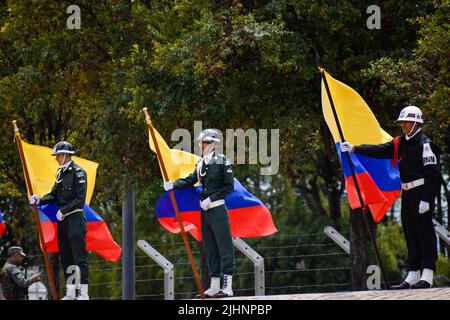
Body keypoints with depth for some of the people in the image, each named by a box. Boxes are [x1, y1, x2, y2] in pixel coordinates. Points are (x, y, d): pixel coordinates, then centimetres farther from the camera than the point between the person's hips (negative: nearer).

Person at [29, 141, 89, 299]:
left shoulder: (78, 172, -10)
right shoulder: (60, 172, 16)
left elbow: (80, 199, -15)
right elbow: (54, 195, 15)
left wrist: (63, 210, -17)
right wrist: (39, 200, -2)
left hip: (75, 218, -9)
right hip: (62, 220, 9)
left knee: (79, 256, -9)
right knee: (65, 257, 10)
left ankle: (83, 292, -10)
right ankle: (70, 291, 15)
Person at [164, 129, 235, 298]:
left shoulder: (222, 161, -7)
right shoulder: (201, 163, 14)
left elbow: (229, 187, -9)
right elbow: (190, 180, 4)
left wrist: (210, 199, -14)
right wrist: (173, 185, -12)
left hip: (218, 209, -8)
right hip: (205, 211, 8)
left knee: (224, 247, -6)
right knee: (210, 249, 10)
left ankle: (227, 286, -8)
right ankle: (214, 286, 14)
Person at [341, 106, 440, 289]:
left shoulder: (425, 143, -10)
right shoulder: (400, 143, 15)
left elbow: (431, 173, -14)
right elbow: (379, 151, 11)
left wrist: (426, 199, -20)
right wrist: (354, 149, 1)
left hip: (422, 192, -9)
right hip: (407, 193, 9)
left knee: (424, 232, -8)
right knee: (410, 234, 9)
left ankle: (427, 275, -8)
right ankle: (412, 276, 12)